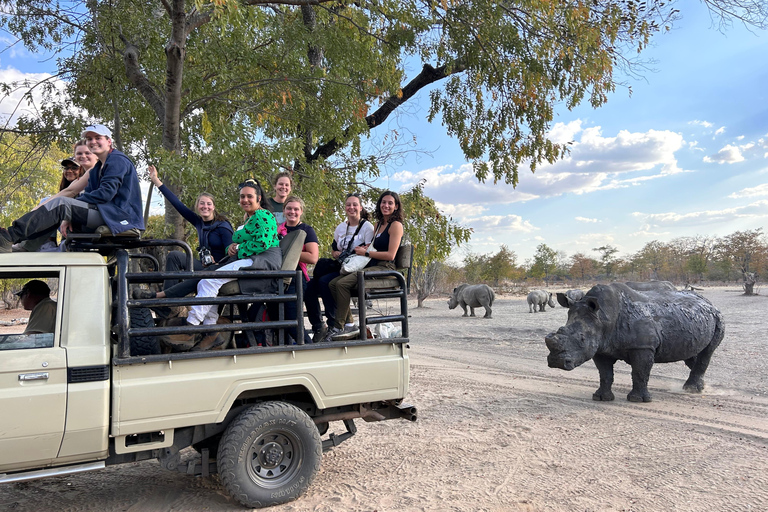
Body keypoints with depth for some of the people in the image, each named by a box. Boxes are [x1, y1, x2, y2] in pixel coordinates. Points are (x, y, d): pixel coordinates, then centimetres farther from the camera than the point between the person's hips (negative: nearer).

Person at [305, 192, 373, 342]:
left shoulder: (367, 227, 0)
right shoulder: (341, 227, 20)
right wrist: (336, 254, 3)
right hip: (340, 268, 7)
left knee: (324, 281, -32)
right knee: (309, 287, -18)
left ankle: (333, 324, -23)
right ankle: (318, 326, -14)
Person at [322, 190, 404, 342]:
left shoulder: (396, 225, -4)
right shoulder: (378, 224, 21)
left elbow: (390, 255, -13)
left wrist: (365, 253, -9)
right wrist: (366, 247, 6)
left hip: (384, 269, -9)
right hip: (371, 267, 9)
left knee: (342, 283, -24)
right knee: (333, 283, -8)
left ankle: (338, 328, -18)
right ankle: (349, 325, -11)